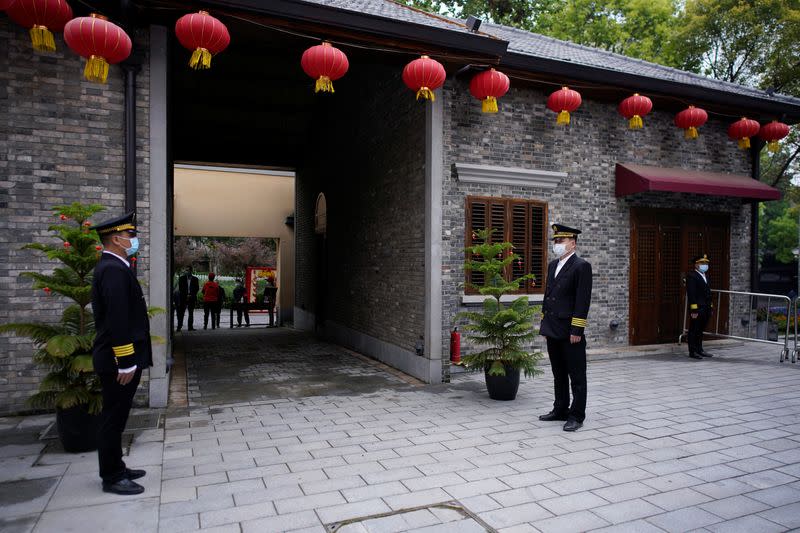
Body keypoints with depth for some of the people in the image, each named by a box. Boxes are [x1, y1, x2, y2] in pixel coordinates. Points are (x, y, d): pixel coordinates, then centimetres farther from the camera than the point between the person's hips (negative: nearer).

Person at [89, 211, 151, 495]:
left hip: (120, 358, 10)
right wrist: (125, 363, -23)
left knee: (114, 416, 18)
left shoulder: (112, 267, 14)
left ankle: (116, 468, 30)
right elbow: (117, 320, -24)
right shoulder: (114, 270, -18)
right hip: (119, 360, -10)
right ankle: (112, 478, 13)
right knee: (113, 418, 1)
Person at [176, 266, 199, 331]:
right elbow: (180, 288, 1)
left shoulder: (195, 279, 7)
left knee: (191, 312, 4)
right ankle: (179, 326, -3)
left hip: (191, 298, 1)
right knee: (181, 312, -5)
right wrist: (186, 295, -8)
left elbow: (197, 288, 6)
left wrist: (191, 295, -6)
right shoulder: (181, 278, 4)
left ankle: (190, 326, 8)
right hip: (183, 298, -1)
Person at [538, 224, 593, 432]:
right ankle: (560, 409, 28)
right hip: (553, 330, 8)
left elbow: (583, 301, -15)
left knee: (577, 375, 3)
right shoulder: (553, 265, 14)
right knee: (559, 374, 17)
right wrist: (545, 323, 15)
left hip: (570, 331, -8)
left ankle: (576, 416, 11)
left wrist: (576, 330, -18)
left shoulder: (581, 266, -10)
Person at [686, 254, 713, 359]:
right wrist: (694, 310, -20)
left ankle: (699, 350, 23)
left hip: (705, 309, 9)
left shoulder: (705, 276, 19)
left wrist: (710, 307, 17)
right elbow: (691, 294, -16)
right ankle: (692, 351, 3)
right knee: (693, 331, -2)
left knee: (700, 331, 15)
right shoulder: (691, 276, -10)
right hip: (697, 308, -9)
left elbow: (708, 292, 21)